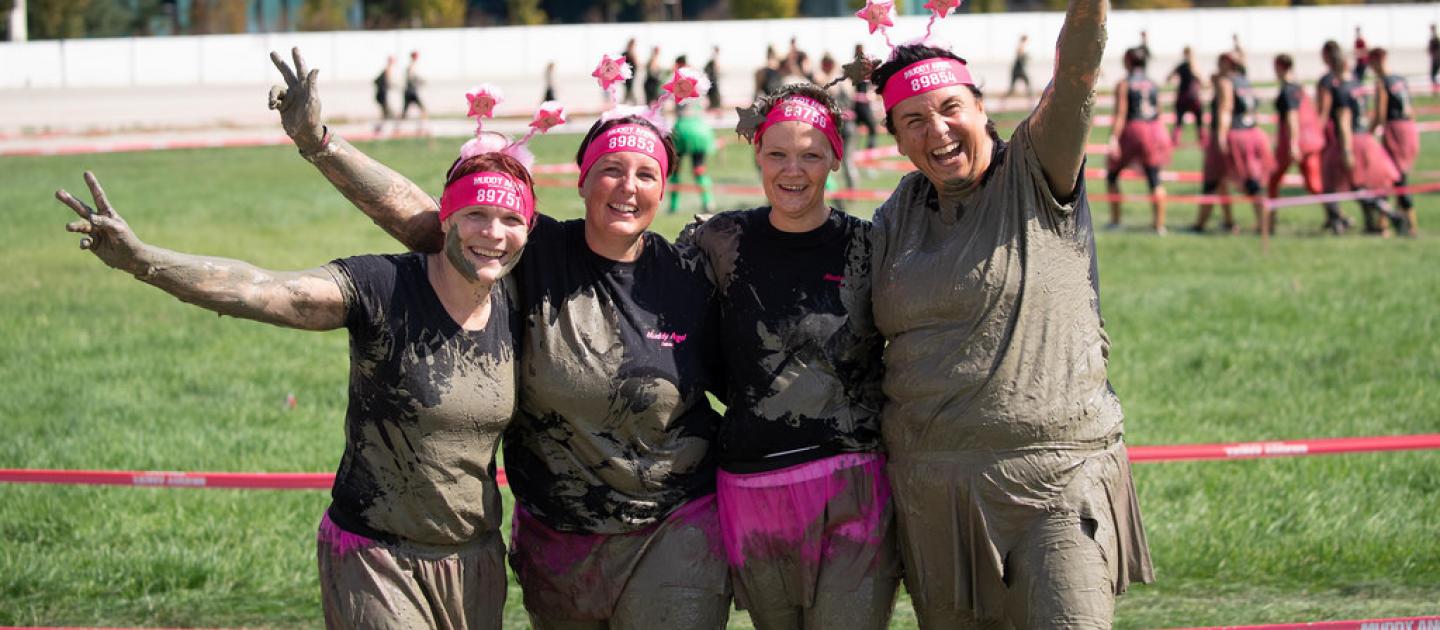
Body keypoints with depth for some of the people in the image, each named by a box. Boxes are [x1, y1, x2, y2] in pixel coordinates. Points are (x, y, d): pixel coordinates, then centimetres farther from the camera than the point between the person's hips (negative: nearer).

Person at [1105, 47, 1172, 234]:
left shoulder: (1124, 85, -5)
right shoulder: (1152, 84, 12)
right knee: (1155, 179, 3)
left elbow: (1121, 115, -12)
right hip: (1155, 130, 4)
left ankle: (1115, 219, 9)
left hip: (1134, 129, -4)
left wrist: (1114, 140, -15)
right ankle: (1159, 223, -4)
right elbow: (1158, 111, 15)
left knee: (1112, 173, 12)